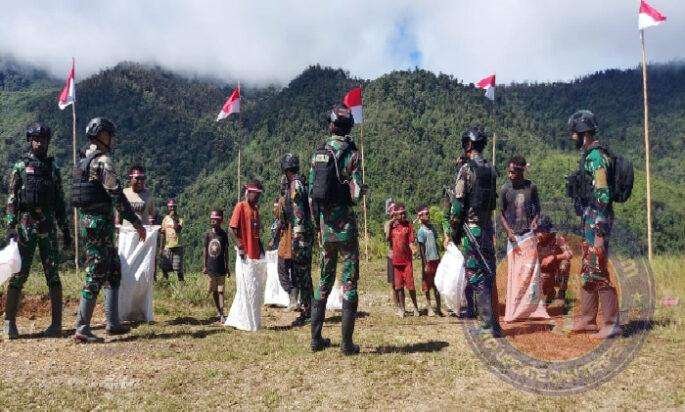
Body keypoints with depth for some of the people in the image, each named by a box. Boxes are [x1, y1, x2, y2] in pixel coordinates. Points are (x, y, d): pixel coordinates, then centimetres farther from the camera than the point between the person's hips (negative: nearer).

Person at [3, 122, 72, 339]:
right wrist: (10, 228, -10)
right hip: (25, 225, -2)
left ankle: (57, 323, 6)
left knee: (53, 275, 1)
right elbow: (11, 200, 0)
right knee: (18, 276, -1)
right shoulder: (20, 167, 4)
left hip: (48, 227, 3)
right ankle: (10, 322, 8)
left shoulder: (53, 168, 13)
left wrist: (66, 230, 12)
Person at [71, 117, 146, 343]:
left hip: (86, 221, 10)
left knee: (113, 271, 16)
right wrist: (136, 222, -15)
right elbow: (117, 195, -19)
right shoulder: (103, 161, -13)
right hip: (101, 223, -10)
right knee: (95, 275, -6)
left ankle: (112, 322, 19)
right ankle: (82, 328, -3)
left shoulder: (82, 162, 16)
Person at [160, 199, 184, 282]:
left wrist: (174, 219, -15)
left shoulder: (179, 219, 1)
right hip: (167, 247, 3)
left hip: (177, 246, -3)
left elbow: (178, 229, -16)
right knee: (164, 267, 4)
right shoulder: (165, 219, 10)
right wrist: (161, 248, 10)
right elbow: (163, 234, 13)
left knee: (178, 268, -4)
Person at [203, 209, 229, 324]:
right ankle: (218, 312, 23)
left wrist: (227, 266, 3)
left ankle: (222, 315, -7)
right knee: (214, 291, 10)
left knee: (221, 290, -5)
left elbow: (226, 252, 3)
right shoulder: (208, 234, 2)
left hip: (221, 267, -2)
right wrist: (204, 266, 3)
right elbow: (205, 250, 6)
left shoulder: (223, 234, -2)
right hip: (210, 266, 3)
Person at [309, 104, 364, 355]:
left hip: (324, 223, 5)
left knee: (324, 280, 16)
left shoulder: (318, 153, 6)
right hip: (345, 223, -5)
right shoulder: (351, 153, -9)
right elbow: (356, 193, -15)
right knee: (349, 282, 1)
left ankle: (316, 338, 21)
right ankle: (347, 343, 3)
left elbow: (311, 193, 8)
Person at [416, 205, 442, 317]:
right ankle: (429, 308, 12)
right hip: (428, 261, -6)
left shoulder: (432, 227, 9)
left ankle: (438, 307, 18)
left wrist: (439, 259, 17)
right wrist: (425, 265, -13)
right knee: (427, 286, 4)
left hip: (436, 259, 6)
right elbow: (422, 249, -11)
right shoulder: (421, 231, -9)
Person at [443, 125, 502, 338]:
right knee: (488, 273, 13)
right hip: (488, 228, 7)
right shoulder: (491, 169, 10)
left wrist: (450, 233, -7)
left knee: (475, 276, -3)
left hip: (470, 228, -7)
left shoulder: (466, 169, -12)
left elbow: (458, 204, -14)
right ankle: (490, 322, 21)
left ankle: (490, 323, -4)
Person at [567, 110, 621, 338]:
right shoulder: (588, 155, 16)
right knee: (587, 271, 14)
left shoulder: (595, 157, -15)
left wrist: (599, 234, -24)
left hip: (597, 222, -10)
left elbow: (603, 196, -21)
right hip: (589, 222, 10)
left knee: (598, 272, -6)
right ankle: (587, 319, 23)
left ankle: (612, 324, 1)